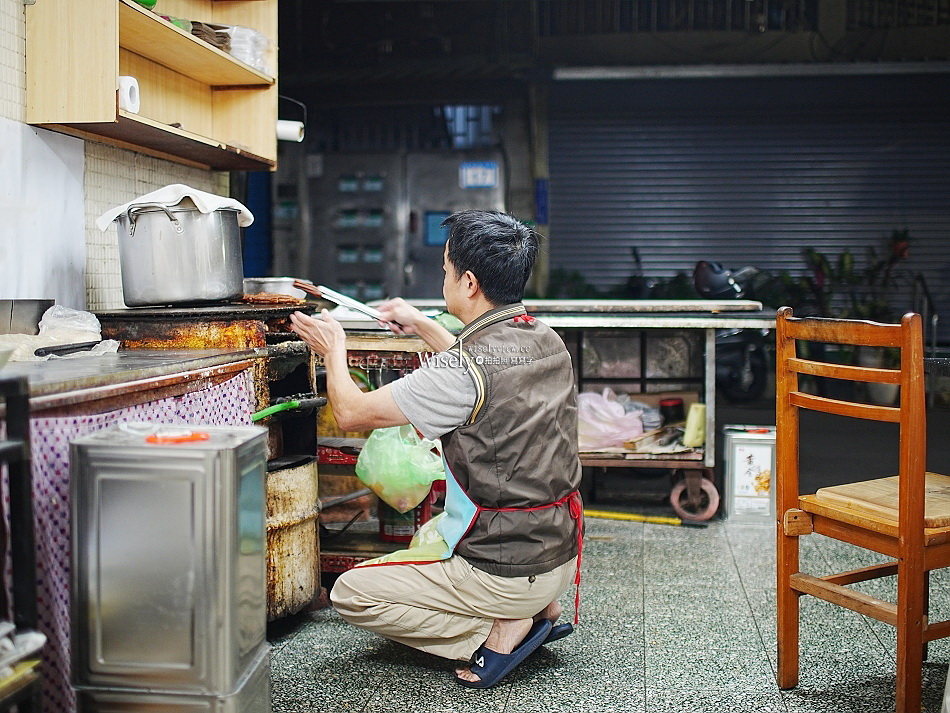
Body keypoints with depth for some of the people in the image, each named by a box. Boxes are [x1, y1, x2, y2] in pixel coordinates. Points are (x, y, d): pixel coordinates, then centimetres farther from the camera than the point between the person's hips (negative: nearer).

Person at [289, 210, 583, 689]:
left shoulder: (464, 371, -25)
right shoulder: (548, 343, 0)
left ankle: (501, 629, -2)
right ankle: (539, 610, 16)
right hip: (560, 553, 8)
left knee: (350, 595, 6)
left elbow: (352, 413, -15)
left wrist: (333, 349, 3)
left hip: (507, 572, -8)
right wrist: (422, 326, 25)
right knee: (428, 537, 34)